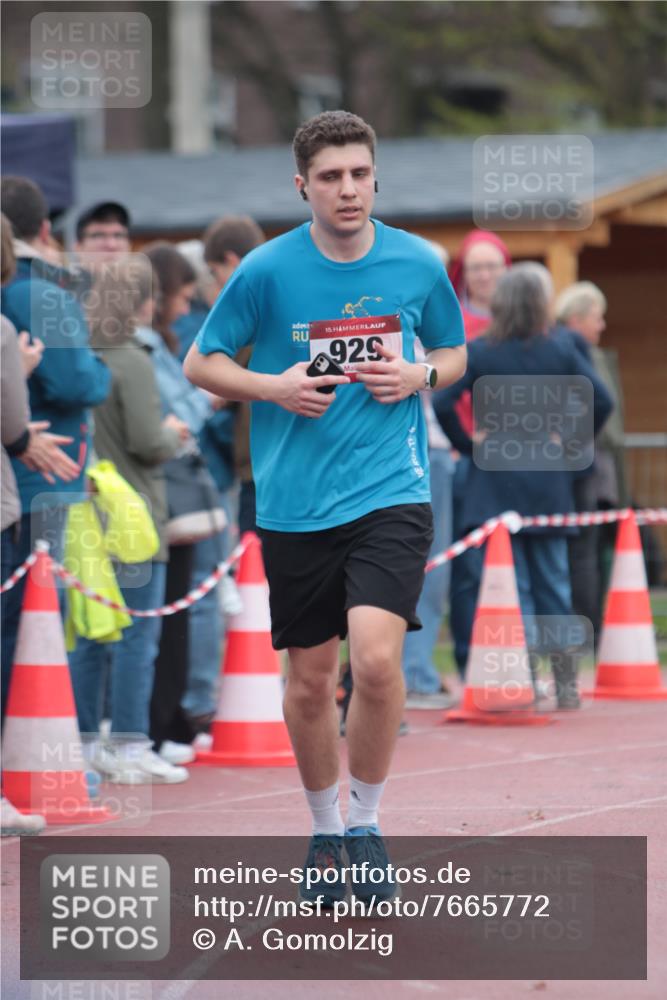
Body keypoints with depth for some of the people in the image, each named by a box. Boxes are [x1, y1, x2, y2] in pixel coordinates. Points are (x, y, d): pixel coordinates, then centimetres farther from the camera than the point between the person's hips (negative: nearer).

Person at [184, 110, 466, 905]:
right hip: (294, 504, 1)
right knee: (309, 681, 7)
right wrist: (273, 387, -12)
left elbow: (454, 353, 17)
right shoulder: (266, 271, -4)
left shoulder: (418, 264, 1)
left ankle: (367, 825, 2)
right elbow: (200, 364, 5)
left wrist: (420, 375, -5)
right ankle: (324, 831, 29)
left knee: (376, 657, -19)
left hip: (390, 494, 0)